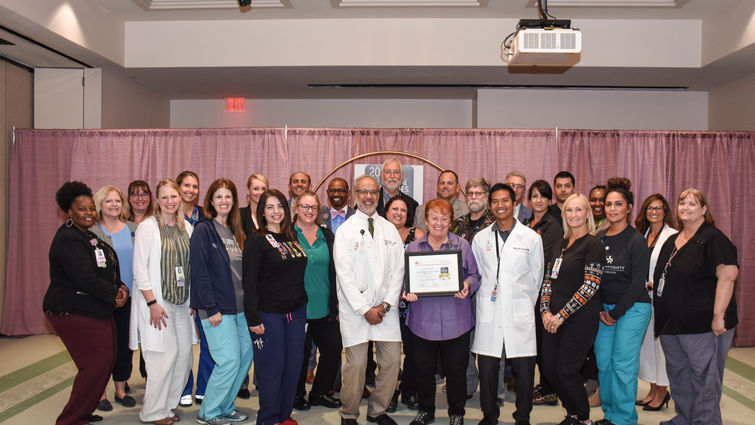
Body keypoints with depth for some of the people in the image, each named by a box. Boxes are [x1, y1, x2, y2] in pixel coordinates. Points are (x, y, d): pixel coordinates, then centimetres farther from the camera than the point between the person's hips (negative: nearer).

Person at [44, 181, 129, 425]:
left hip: (97, 311, 10)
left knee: (107, 360, 12)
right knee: (96, 364, -9)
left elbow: (106, 270, 18)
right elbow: (86, 279, -24)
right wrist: (114, 295, -13)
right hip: (73, 313, -10)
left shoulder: (90, 236, 15)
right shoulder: (68, 240, -17)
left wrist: (121, 288, 0)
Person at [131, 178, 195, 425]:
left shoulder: (186, 227, 9)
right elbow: (139, 269, -11)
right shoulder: (147, 227, -8)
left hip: (182, 301, 6)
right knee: (165, 354, -6)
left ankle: (169, 405, 24)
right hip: (156, 301, -6)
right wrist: (152, 303, -15)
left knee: (184, 353, 6)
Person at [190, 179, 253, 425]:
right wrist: (211, 308, -17)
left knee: (246, 355, 9)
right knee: (229, 360, -8)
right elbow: (199, 272, -13)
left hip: (240, 307, 7)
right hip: (217, 309, -7)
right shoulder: (203, 230, -7)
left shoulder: (236, 232, 14)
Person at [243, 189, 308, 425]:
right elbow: (249, 282, -10)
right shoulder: (256, 241, -7)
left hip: (296, 312, 6)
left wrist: (303, 303, 10)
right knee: (272, 367, 2)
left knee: (294, 364, 10)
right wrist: (253, 318, -15)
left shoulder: (292, 237, 11)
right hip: (269, 314, -6)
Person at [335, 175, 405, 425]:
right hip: (355, 308, -4)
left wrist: (385, 305, -4)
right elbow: (344, 275, -7)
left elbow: (398, 270, 7)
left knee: (392, 360, 3)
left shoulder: (390, 229, 10)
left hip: (386, 308, 4)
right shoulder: (345, 230, -1)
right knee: (356, 364, -4)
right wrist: (365, 310, -11)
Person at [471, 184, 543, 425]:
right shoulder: (480, 238, 8)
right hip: (488, 314, 1)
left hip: (520, 314, -1)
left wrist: (525, 304, 11)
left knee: (524, 369, 3)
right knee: (487, 369, 5)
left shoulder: (531, 238, 3)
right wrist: (484, 301, 9)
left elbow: (536, 277, 9)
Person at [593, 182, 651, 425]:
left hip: (632, 308, -5)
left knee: (623, 364, -3)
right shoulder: (598, 238, 8)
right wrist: (600, 310, 1)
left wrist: (615, 313, -9)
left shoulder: (636, 240, -8)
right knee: (603, 362, 8)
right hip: (604, 307, 5)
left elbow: (637, 282, -10)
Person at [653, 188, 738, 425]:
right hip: (671, 324, 9)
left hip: (703, 325, -8)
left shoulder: (712, 238, -9)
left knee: (704, 379, -2)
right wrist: (654, 287, 13)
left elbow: (728, 274, -19)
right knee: (678, 374, 17)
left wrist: (718, 315, -23)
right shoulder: (672, 241, 15)